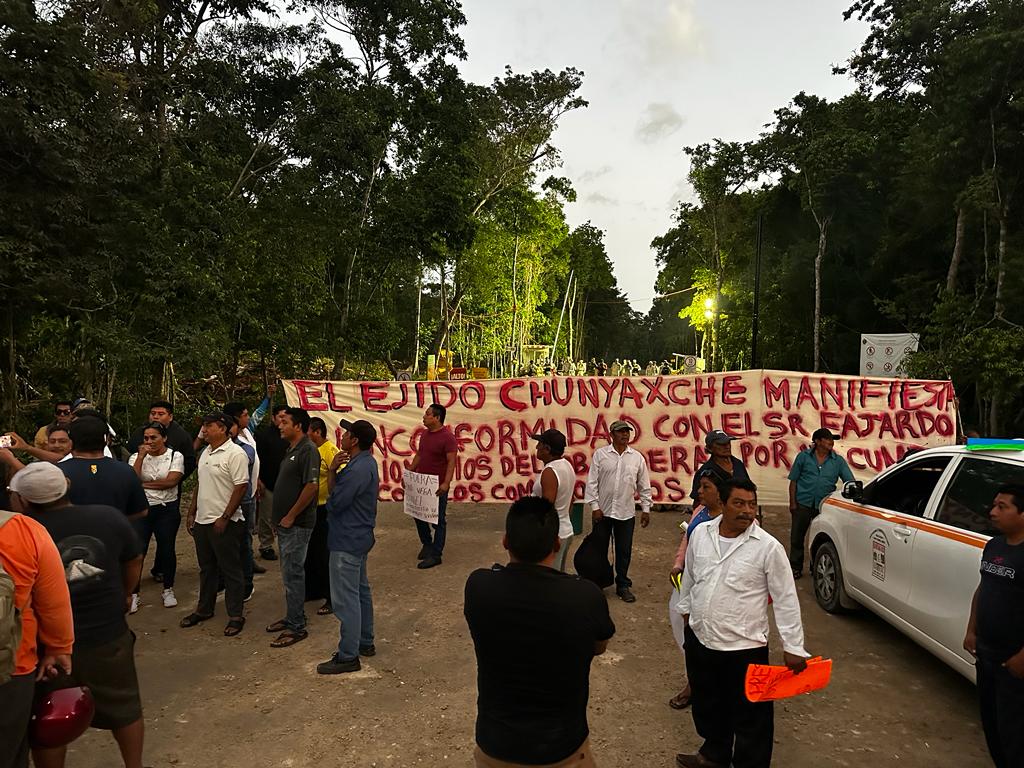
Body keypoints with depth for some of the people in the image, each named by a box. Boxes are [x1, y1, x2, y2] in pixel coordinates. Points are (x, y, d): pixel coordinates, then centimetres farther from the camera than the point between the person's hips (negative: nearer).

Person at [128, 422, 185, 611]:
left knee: (167, 549, 6)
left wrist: (143, 483, -10)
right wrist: (141, 456, -16)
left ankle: (168, 590, 23)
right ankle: (133, 593, 11)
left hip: (167, 509, -1)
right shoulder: (136, 457, 3)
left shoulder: (175, 456, -2)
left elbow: (171, 481, -15)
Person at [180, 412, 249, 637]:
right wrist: (191, 512, 15)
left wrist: (224, 518, -20)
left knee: (231, 570, 2)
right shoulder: (205, 453, 13)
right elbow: (200, 484, 20)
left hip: (224, 523, -8)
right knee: (206, 568, 20)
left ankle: (236, 616, 12)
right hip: (202, 521, 8)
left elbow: (241, 487, -19)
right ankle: (204, 609, 34)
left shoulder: (235, 454, -15)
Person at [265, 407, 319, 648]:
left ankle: (296, 627, 8)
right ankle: (292, 617, 30)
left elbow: (311, 486, -25)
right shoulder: (291, 449, 13)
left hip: (297, 525, -10)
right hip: (285, 523, 10)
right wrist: (279, 516, 16)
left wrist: (291, 516, -19)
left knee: (293, 574, -2)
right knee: (289, 573, 18)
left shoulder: (308, 450, -17)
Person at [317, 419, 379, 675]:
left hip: (347, 541, -11)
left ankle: (348, 656, 7)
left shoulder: (359, 469, -24)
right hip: (359, 537, 11)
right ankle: (365, 642, 33)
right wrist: (333, 470, -9)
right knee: (361, 591, 19)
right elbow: (336, 490, 9)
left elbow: (334, 502, -22)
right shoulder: (365, 463, 10)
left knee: (345, 598, -2)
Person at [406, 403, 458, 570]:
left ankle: (435, 555, 12)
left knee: (438, 520, 3)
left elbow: (451, 462, -21)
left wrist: (446, 483, -31)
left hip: (437, 487, -8)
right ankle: (426, 544, 37)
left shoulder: (448, 437, -16)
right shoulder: (424, 435, 9)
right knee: (418, 515, 17)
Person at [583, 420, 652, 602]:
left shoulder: (637, 457, 2)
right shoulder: (600, 454, -4)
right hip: (603, 511, -1)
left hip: (626, 513, 1)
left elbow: (644, 486, 7)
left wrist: (646, 509, 5)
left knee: (624, 551, 10)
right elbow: (592, 481, -5)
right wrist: (594, 506, -9)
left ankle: (622, 585, 26)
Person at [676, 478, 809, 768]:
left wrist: (793, 647, -9)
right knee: (707, 705, 24)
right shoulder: (700, 533, -4)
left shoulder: (768, 547, -16)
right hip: (699, 639, 5)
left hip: (745, 647, -4)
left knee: (750, 715, 11)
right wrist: (685, 610, 20)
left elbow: (786, 600, -9)